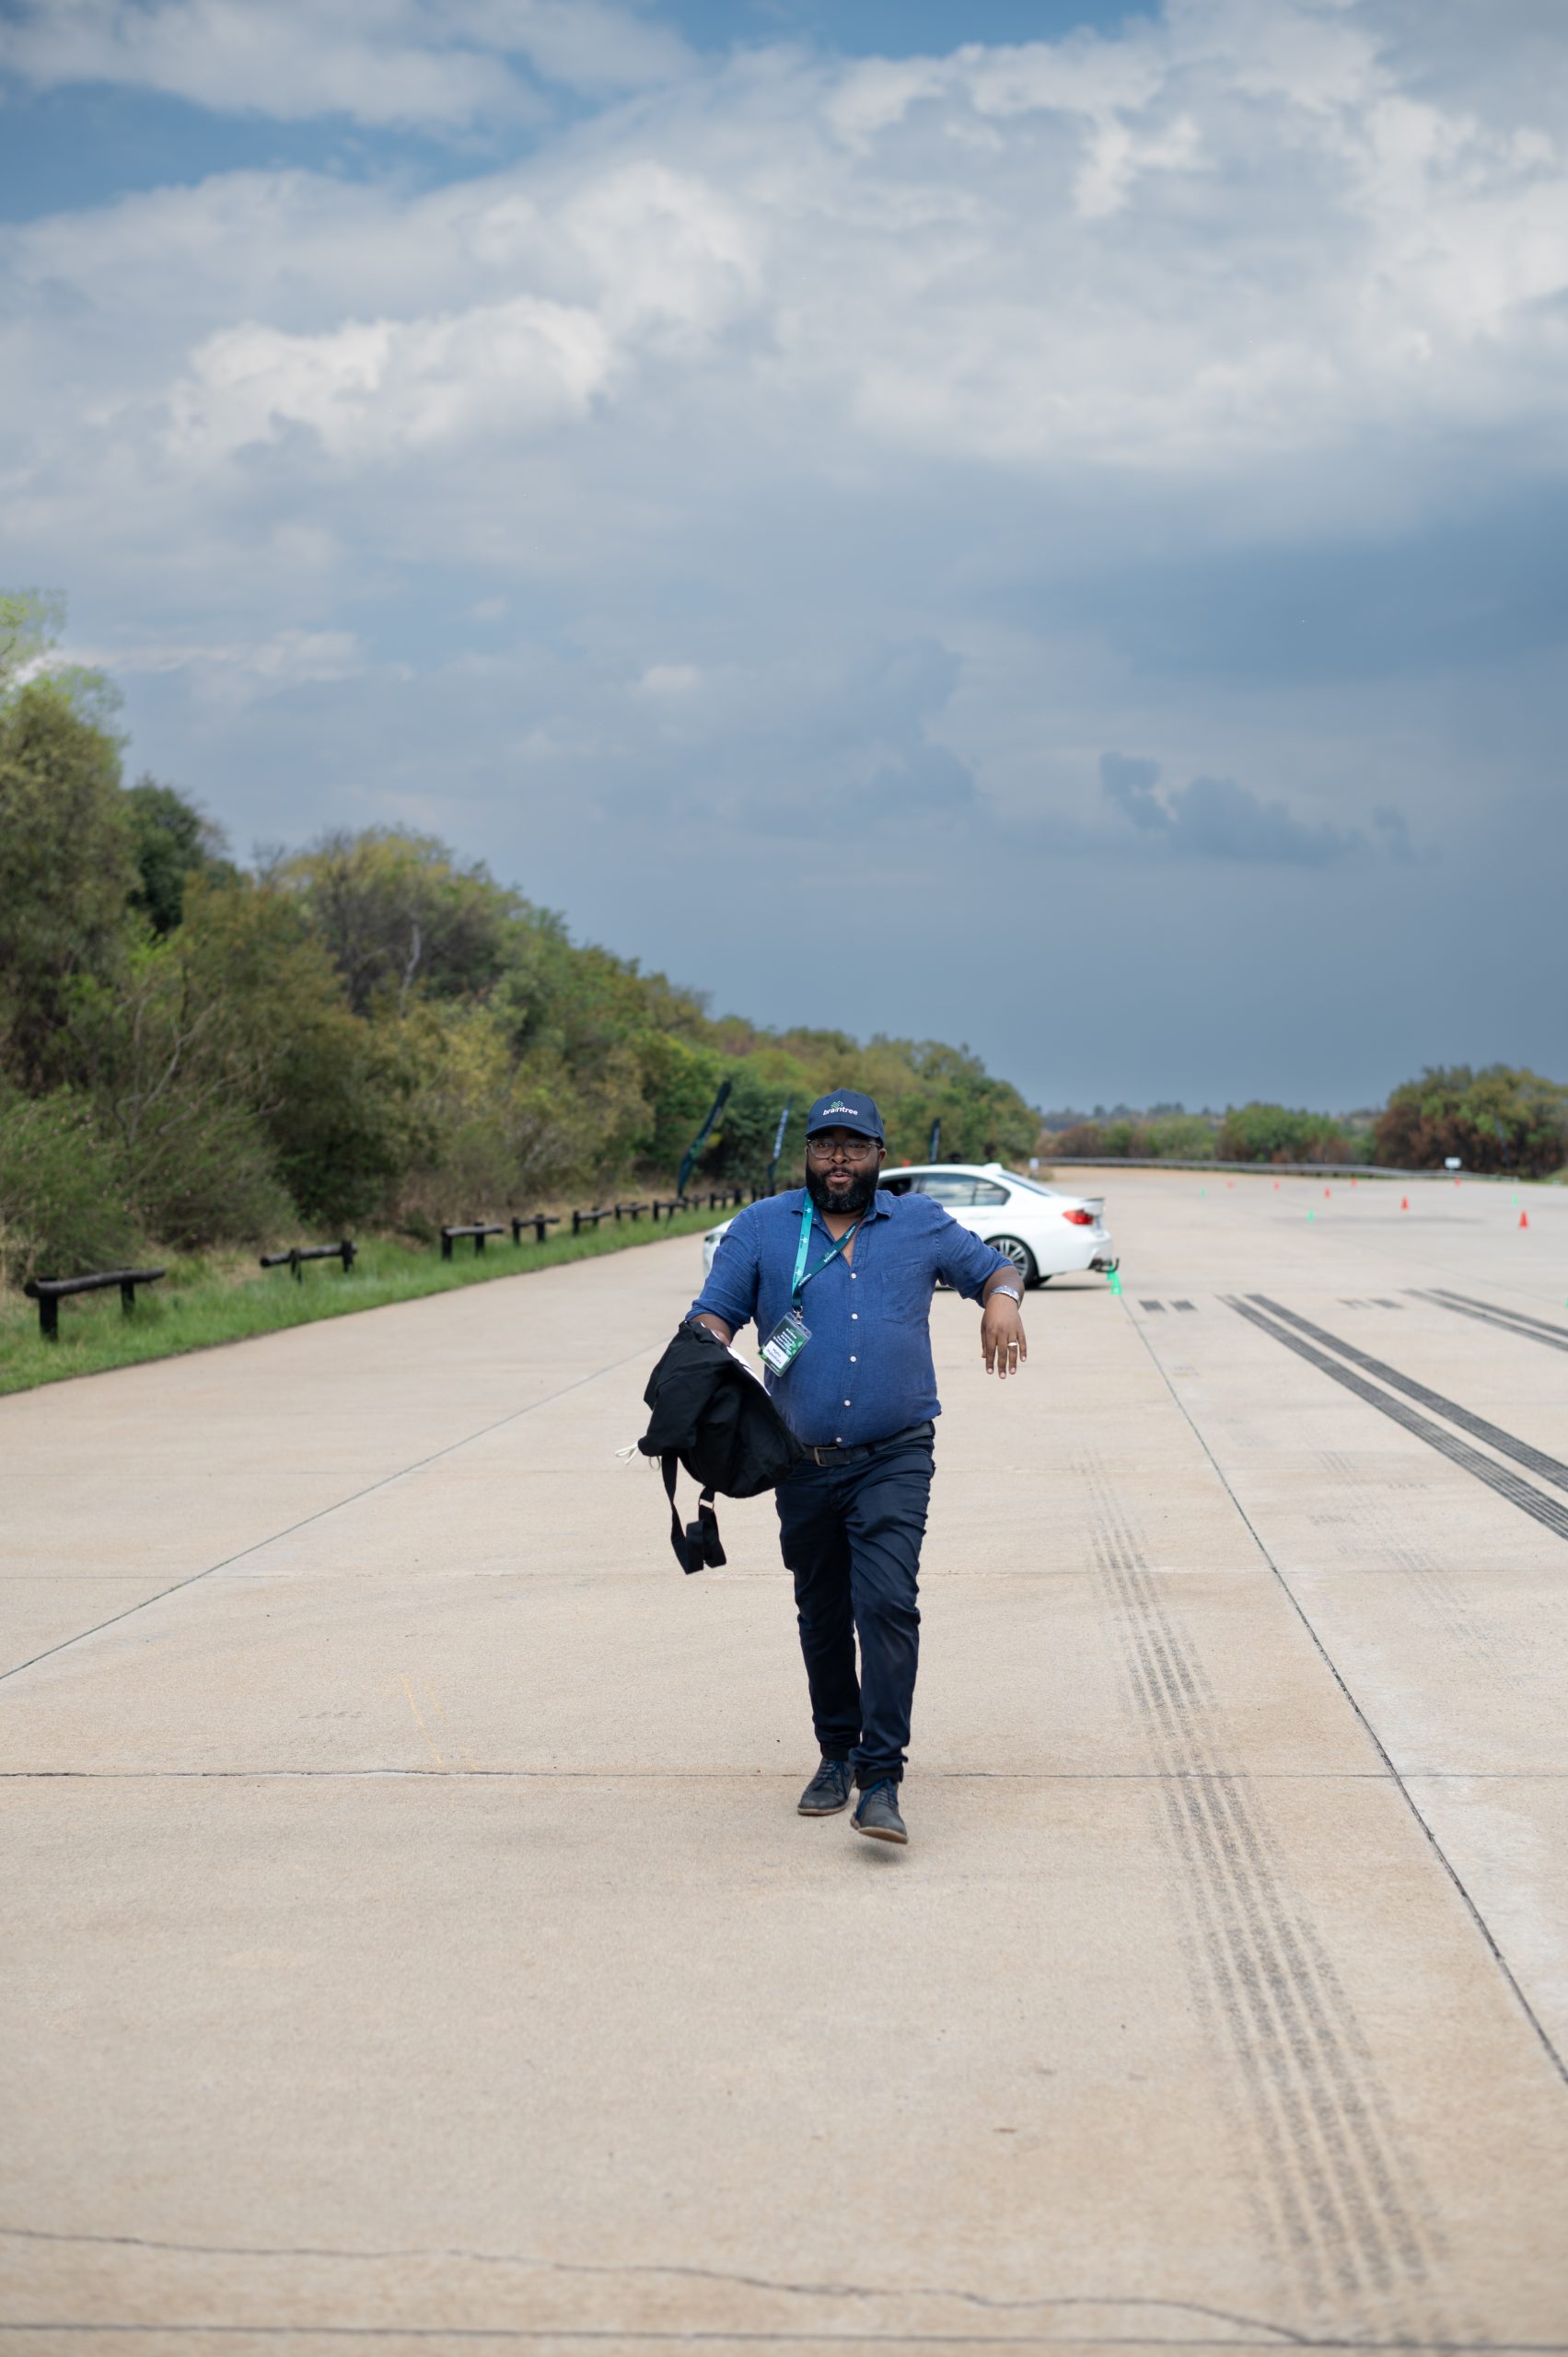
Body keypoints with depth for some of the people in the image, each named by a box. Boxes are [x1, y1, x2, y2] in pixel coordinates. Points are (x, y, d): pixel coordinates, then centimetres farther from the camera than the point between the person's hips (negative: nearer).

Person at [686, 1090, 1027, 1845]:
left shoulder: (920, 1224, 8)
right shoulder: (761, 1229, 7)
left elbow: (992, 1268, 17)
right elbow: (713, 1315, 3)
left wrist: (1003, 1301, -7)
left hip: (894, 1461, -2)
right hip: (804, 1464, 2)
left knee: (887, 1602, -16)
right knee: (822, 1615, 12)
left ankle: (881, 1778, -15)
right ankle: (837, 1753, 31)